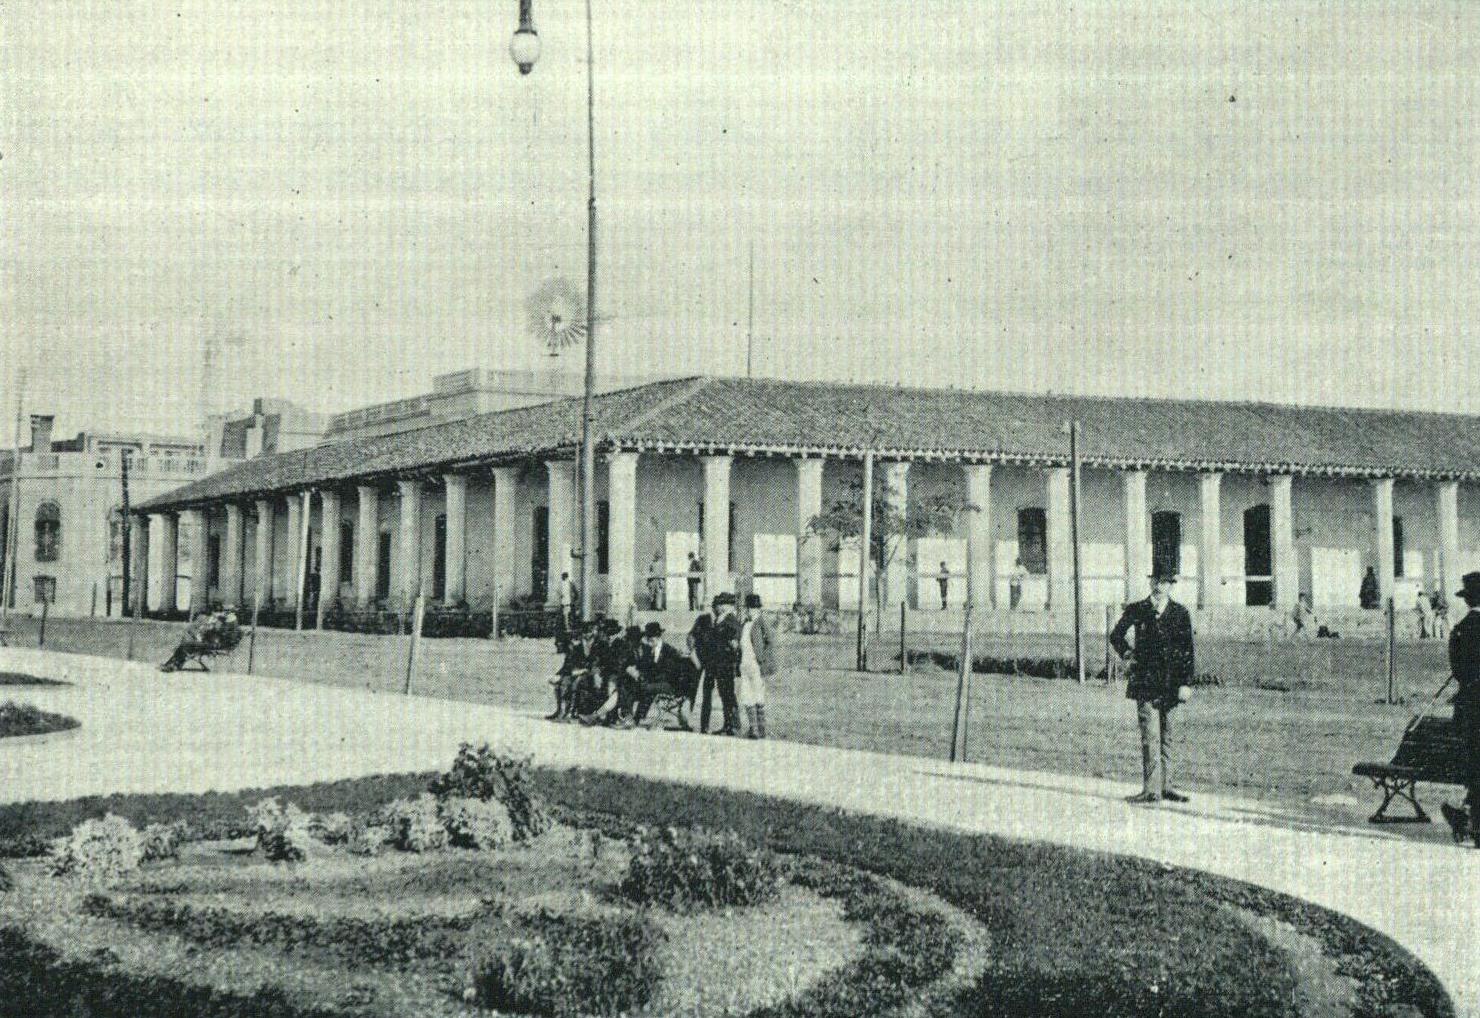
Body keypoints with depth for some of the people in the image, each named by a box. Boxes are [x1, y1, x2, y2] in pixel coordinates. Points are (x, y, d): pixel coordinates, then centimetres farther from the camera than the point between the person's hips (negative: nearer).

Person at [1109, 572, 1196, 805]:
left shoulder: (1180, 614, 4)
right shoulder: (1136, 610, 4)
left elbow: (1187, 650, 3)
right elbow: (1115, 636, 20)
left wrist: (1185, 683, -3)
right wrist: (1127, 653, 3)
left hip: (1169, 684, 1)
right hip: (1145, 682, -1)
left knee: (1165, 735, 9)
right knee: (1150, 736, -9)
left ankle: (1165, 786, 16)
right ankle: (1151, 789, -11)